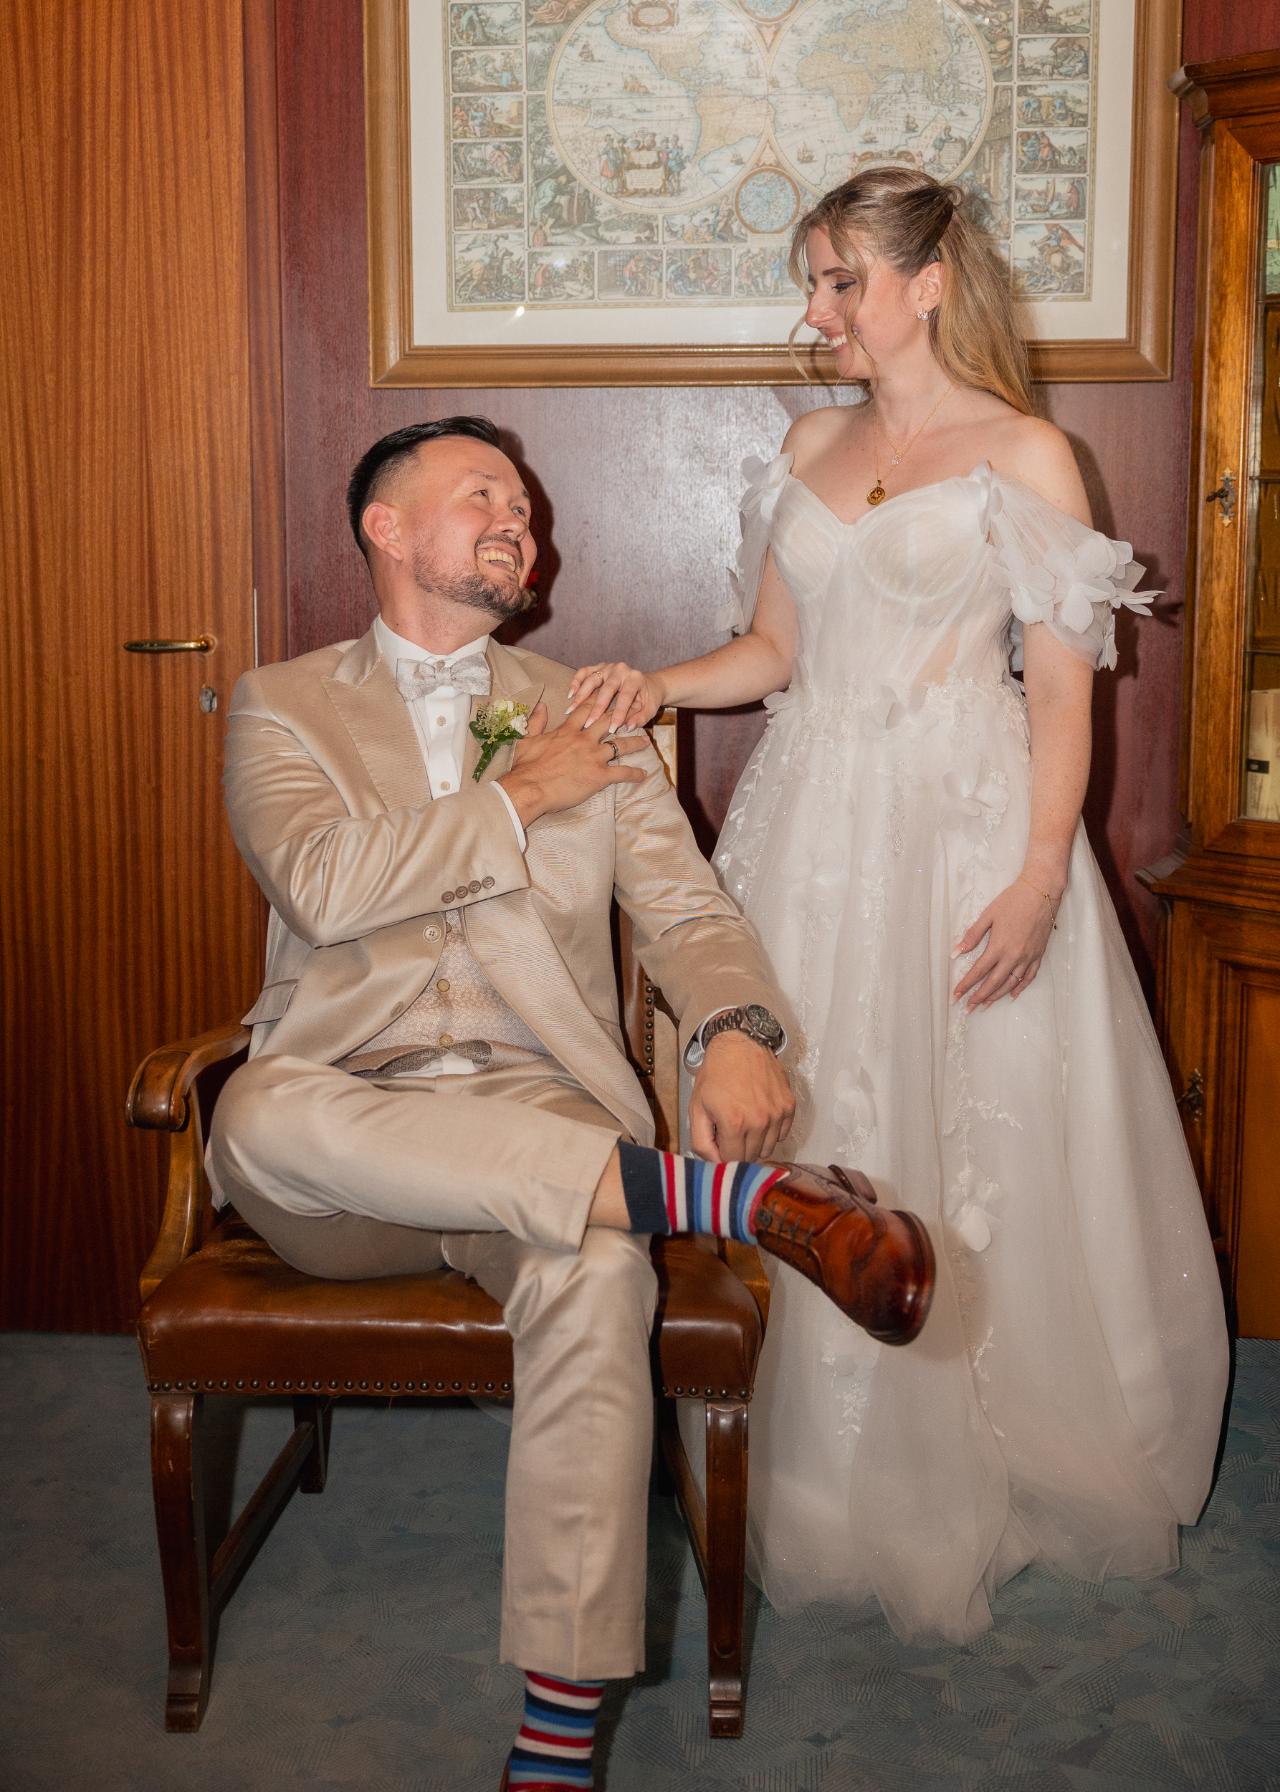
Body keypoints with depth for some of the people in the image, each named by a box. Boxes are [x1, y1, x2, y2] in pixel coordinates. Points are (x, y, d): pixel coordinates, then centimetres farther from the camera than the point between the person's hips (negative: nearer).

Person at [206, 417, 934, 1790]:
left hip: (536, 1109, 1)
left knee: (599, 1271, -33)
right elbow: (322, 883, -8)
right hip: (344, 1128, 0)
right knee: (261, 1112, -36)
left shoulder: (589, 716, 19)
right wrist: (514, 799, -3)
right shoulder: (283, 706, 12)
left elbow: (686, 908, 9)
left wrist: (734, 1030, -13)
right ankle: (711, 1189, -35)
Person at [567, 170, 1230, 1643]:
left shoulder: (1021, 455, -2)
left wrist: (1040, 880, -15)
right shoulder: (812, 447, 13)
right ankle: (832, 1478, 22)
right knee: (808, 1146, 6)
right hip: (811, 828, 5)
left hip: (964, 830, -5)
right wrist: (655, 685, -3)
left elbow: (1062, 691, -6)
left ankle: (983, 1473, 19)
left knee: (973, 1152, 0)